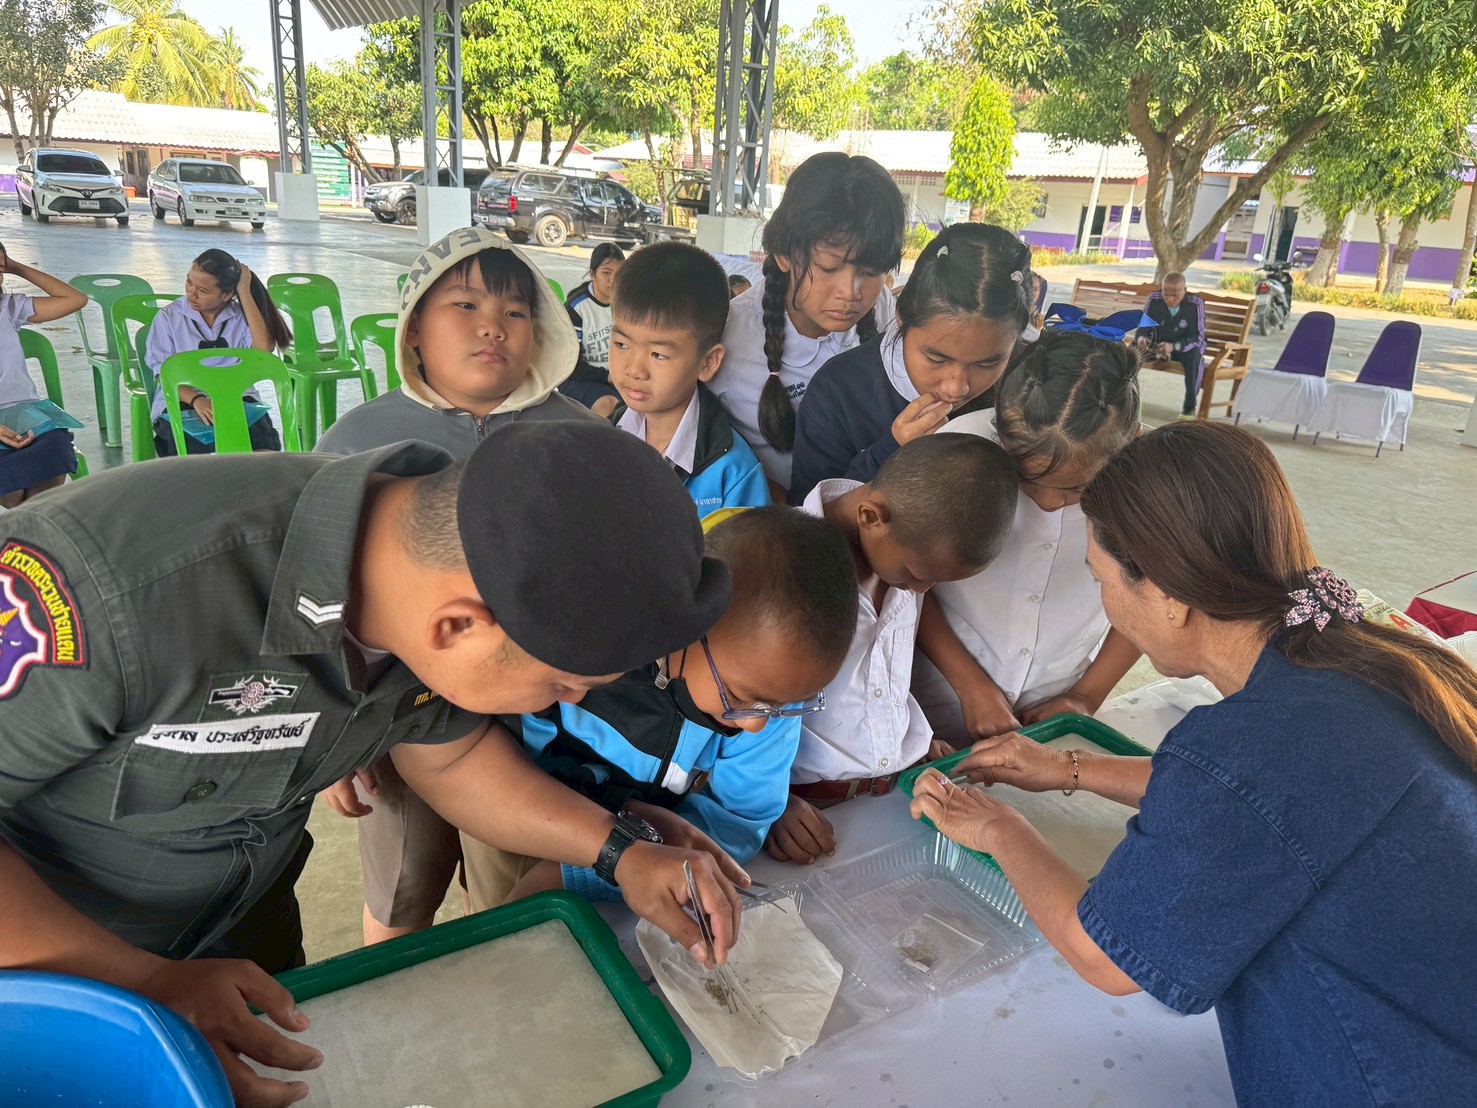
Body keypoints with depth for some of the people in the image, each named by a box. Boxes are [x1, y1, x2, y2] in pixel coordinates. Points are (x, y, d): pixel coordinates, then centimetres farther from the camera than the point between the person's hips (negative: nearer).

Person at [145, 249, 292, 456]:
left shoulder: (240, 316, 10)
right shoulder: (169, 317, 9)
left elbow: (264, 349, -11)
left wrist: (244, 293, -5)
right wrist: (196, 399, -21)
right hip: (181, 401, 0)